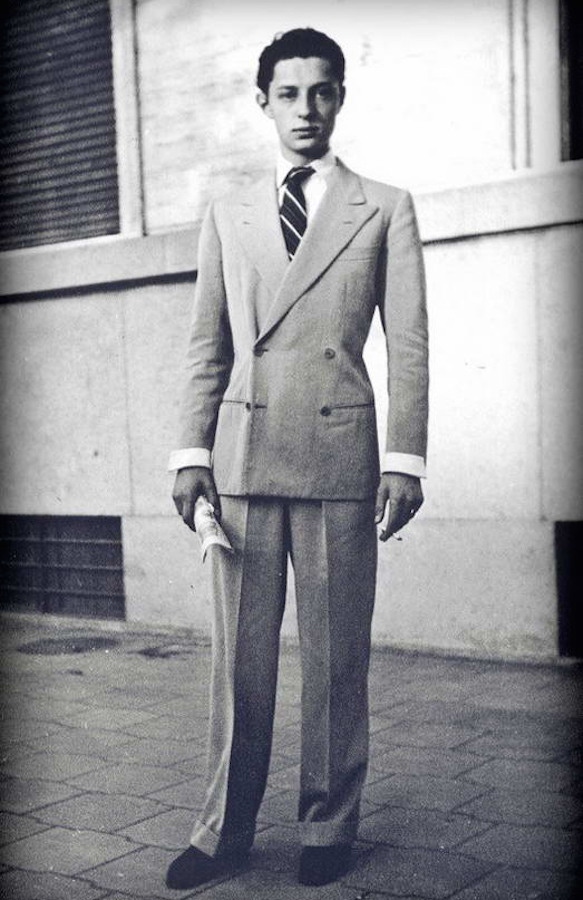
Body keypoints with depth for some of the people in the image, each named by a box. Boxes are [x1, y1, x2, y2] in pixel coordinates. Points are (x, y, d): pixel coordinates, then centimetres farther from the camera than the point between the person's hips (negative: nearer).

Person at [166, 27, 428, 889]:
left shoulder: (385, 208, 8)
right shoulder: (227, 218, 15)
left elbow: (409, 343, 3)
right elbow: (207, 347, 13)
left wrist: (405, 459, -4)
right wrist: (193, 452, 4)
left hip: (339, 453, -2)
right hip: (243, 453, 2)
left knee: (336, 654, 4)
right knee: (239, 652, 6)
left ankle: (329, 827, 18)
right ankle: (226, 830, 17)